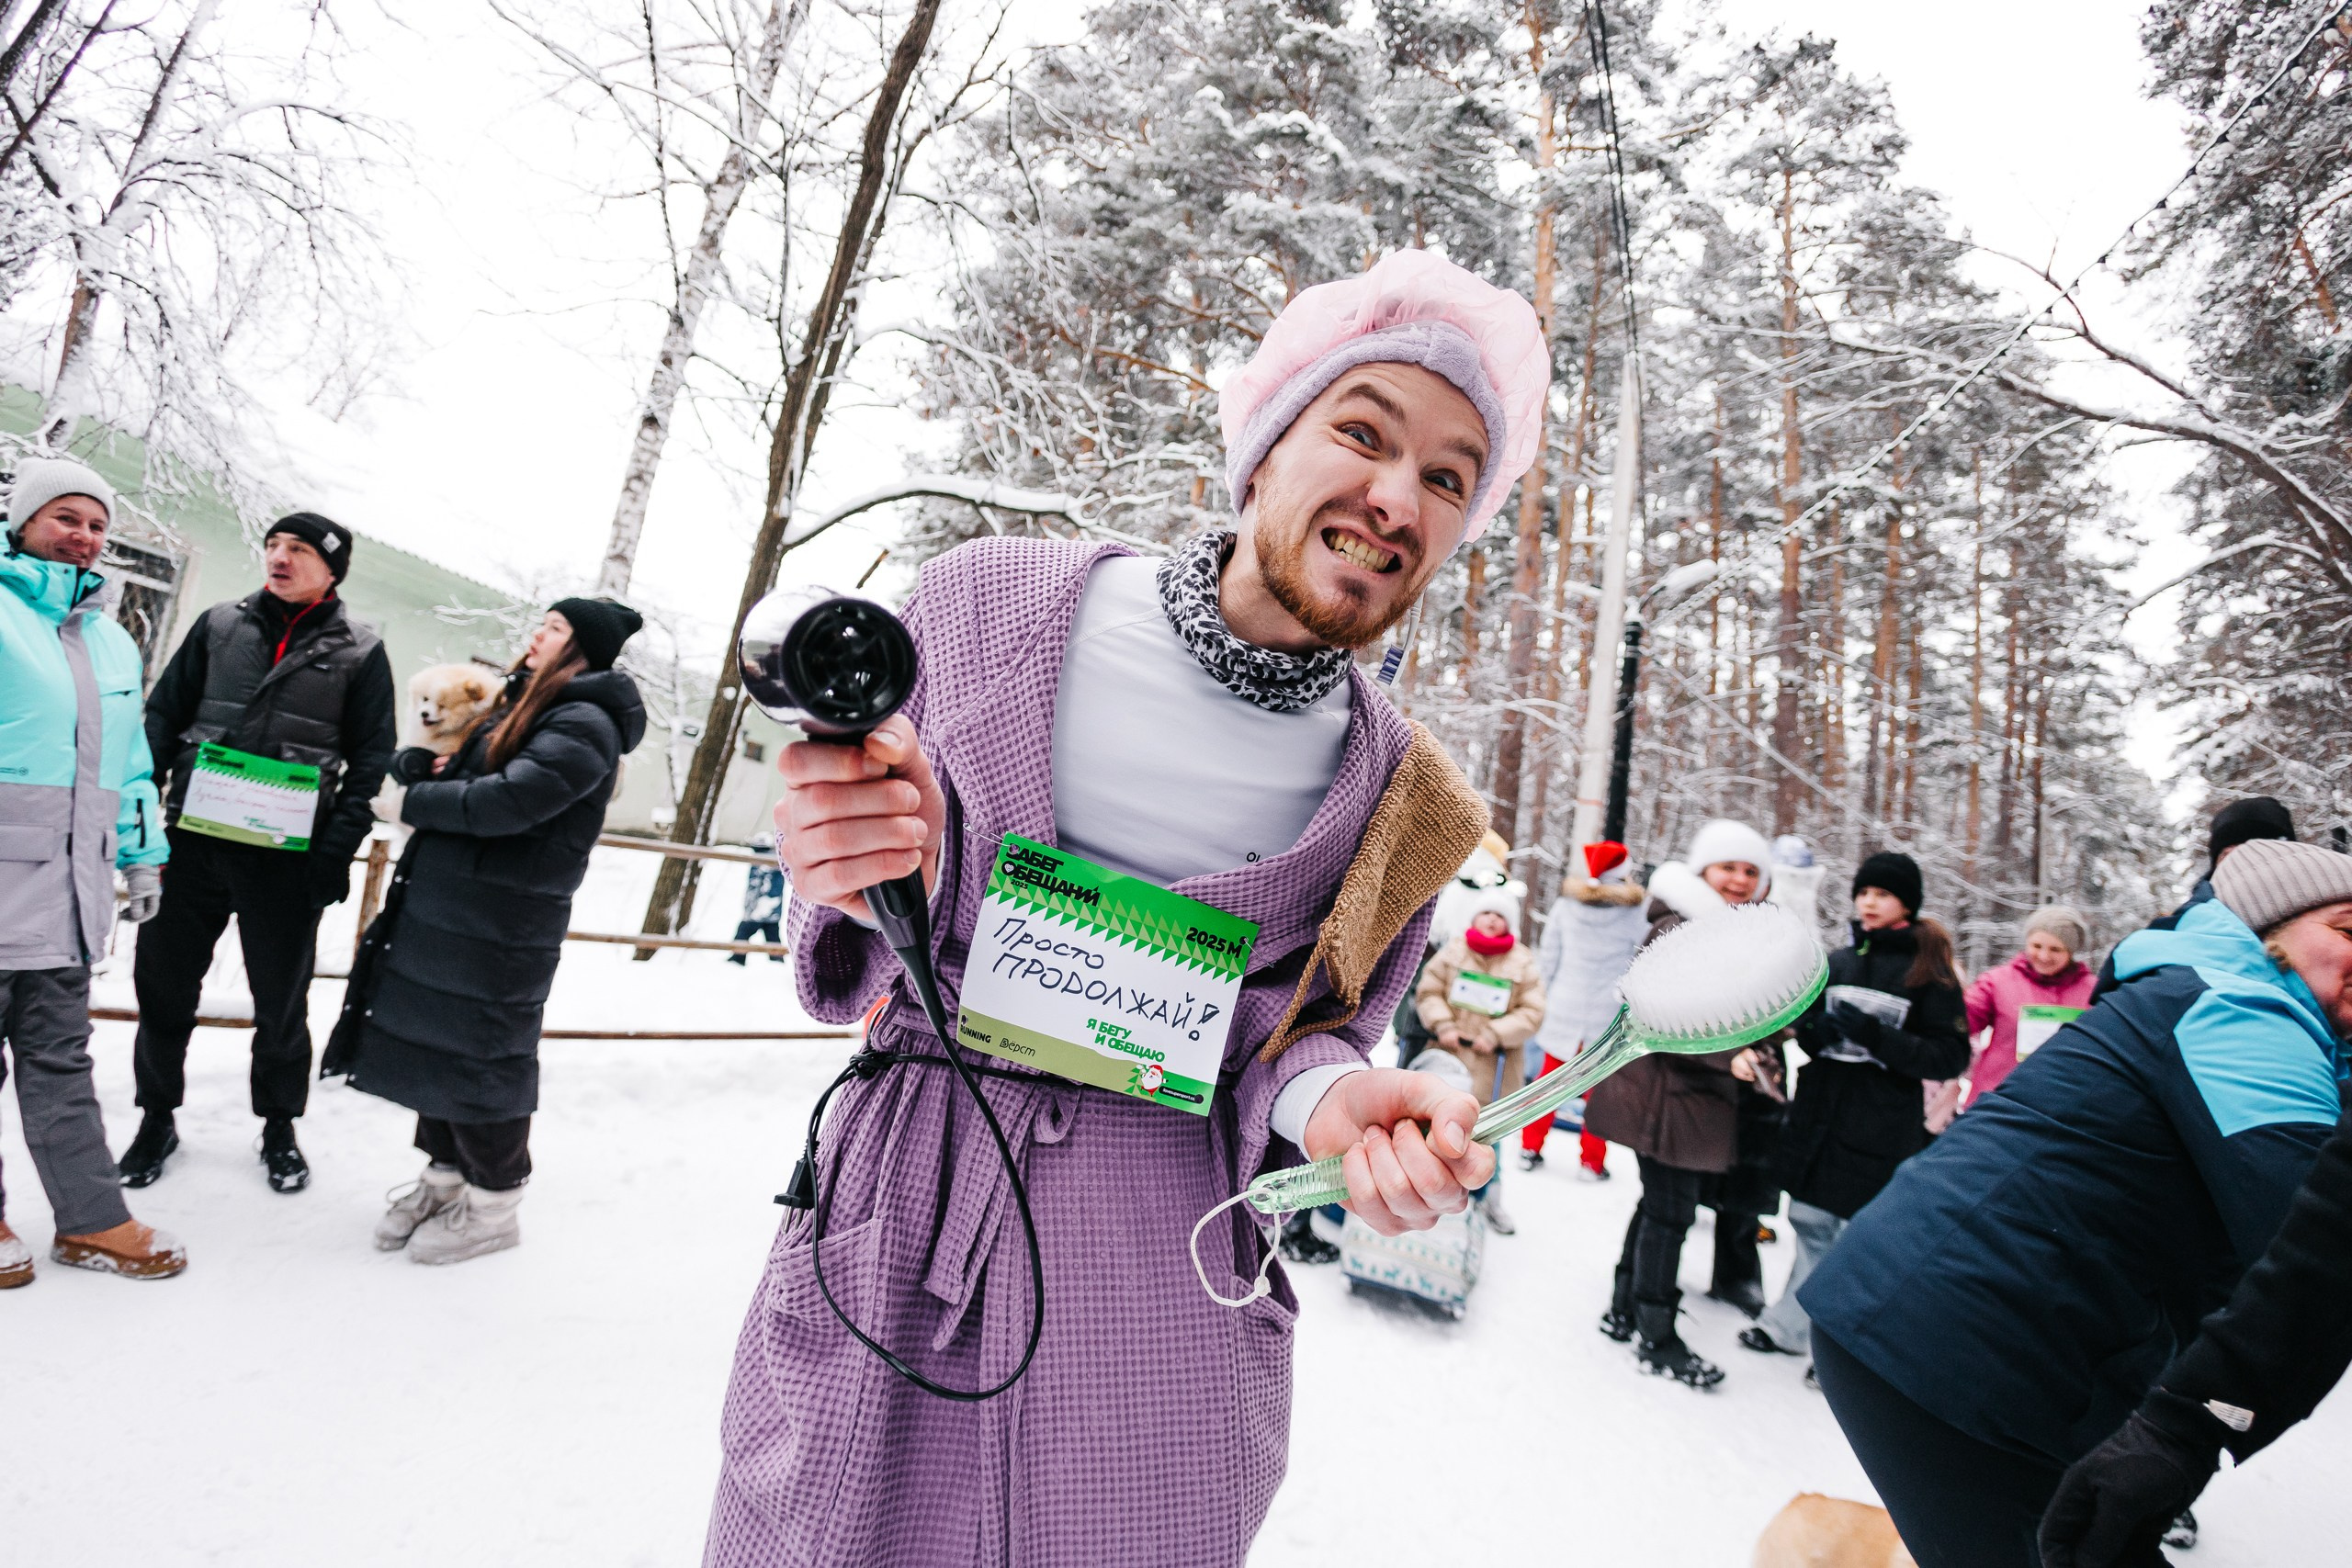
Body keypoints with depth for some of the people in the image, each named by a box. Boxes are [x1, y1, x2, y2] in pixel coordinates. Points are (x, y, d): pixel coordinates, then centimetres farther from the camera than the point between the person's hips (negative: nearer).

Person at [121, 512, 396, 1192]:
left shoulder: (359, 653, -1)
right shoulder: (219, 625, 7)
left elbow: (371, 759, -2)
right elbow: (164, 714, 9)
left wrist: (337, 848, -10)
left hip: (286, 856, -2)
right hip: (191, 841, 3)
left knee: (281, 998, 9)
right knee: (163, 982, 11)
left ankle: (279, 1128, 27)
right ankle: (157, 1117, 31)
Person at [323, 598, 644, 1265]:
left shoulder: (585, 723, -13)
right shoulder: (521, 706, 17)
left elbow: (508, 801, -25)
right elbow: (423, 761, 20)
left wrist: (419, 800, -10)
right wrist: (420, 766, -4)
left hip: (502, 930, -9)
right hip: (444, 913, 9)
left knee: (481, 1059, 1)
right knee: (434, 1046, 17)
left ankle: (493, 1204, 17)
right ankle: (445, 1175, 33)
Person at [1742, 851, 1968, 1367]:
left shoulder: (1929, 972, -5)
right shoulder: (1840, 962, 9)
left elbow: (1951, 1056, -9)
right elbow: (1808, 1031, 15)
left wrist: (1873, 1035, -20)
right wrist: (1814, 1029, -9)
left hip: (1881, 1132, -5)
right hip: (1818, 1117, 5)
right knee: (1811, 1224, 14)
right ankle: (1790, 1325, 28)